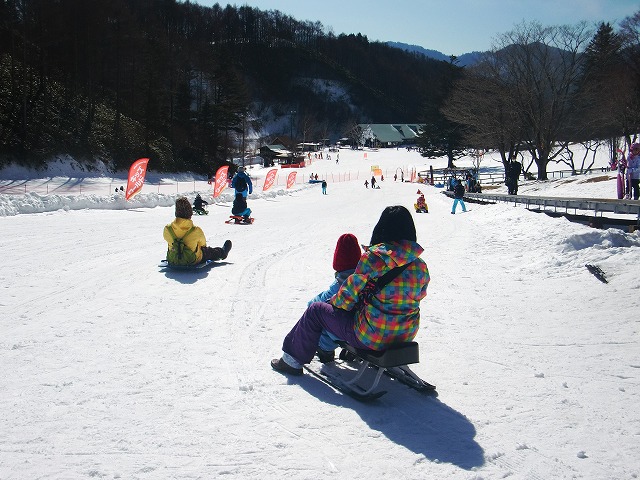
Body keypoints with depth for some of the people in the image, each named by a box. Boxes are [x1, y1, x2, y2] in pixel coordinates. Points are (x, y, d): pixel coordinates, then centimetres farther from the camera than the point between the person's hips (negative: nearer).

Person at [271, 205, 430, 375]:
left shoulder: (373, 258, -19)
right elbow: (419, 295, 10)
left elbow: (350, 293, -12)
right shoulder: (421, 267, -5)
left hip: (372, 338, -6)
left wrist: (335, 302, 10)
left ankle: (293, 360, 27)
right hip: (406, 336, 6)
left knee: (315, 311, 14)